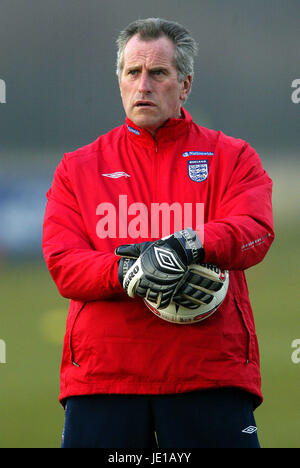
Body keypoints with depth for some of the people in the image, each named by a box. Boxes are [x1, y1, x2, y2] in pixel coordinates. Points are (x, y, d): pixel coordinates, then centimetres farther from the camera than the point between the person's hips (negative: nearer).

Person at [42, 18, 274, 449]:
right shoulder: (77, 168, 15)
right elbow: (63, 263, 2)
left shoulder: (232, 158, 13)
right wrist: (128, 275, -18)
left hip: (210, 375, -1)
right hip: (101, 375, 1)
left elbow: (254, 231, -6)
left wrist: (184, 247, -25)